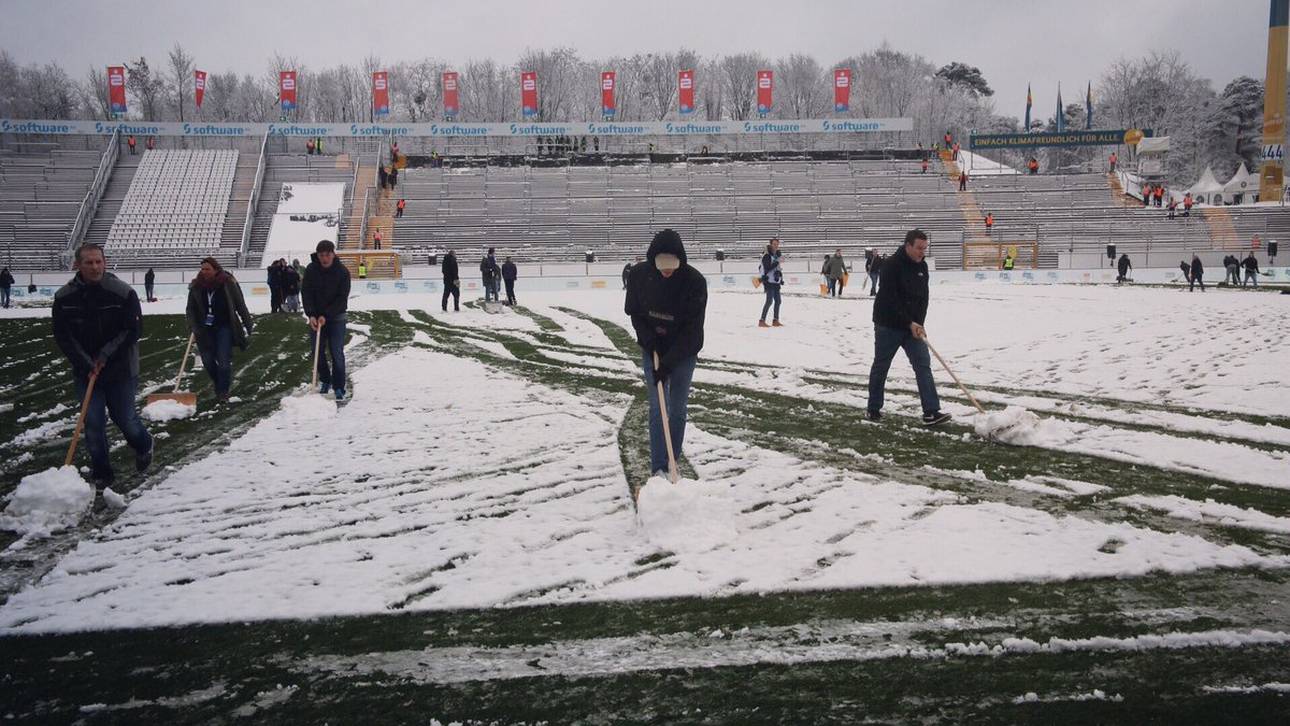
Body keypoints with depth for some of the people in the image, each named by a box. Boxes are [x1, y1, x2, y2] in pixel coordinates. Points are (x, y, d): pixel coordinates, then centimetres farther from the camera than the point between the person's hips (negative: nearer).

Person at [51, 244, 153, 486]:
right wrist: (86, 364, -12)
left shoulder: (123, 293, -13)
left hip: (120, 369, -2)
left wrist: (106, 355, -16)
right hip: (85, 372, 2)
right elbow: (62, 336, -4)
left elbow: (133, 330, -11)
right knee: (93, 422, 1)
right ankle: (101, 472, 13)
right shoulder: (64, 297, -6)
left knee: (125, 418, 6)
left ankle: (144, 446, 37)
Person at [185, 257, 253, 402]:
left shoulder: (228, 284, -11)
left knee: (224, 360, -8)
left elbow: (240, 306, -6)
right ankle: (219, 385, 31)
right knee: (207, 360, 7)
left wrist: (248, 325, -6)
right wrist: (193, 328, -10)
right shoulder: (196, 286, -2)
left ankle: (223, 391, 6)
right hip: (204, 329, 3)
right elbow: (190, 310, 3)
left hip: (224, 327, -3)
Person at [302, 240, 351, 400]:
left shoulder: (342, 272, -14)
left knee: (336, 352, -7)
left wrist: (326, 315, -21)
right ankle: (325, 381, 25)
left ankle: (339, 388, 1)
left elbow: (342, 298, -14)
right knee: (317, 351, 7)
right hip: (316, 316, 3)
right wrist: (311, 315, -20)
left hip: (336, 316, -3)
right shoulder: (311, 270, -6)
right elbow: (306, 293, -7)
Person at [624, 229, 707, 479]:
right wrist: (647, 336, -14)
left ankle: (672, 465, 17)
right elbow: (632, 311, 2)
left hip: (683, 354, -1)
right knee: (656, 409, -1)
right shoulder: (639, 275, -15)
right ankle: (658, 469, 2)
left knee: (677, 411, 4)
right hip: (652, 350, 2)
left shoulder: (695, 280, -22)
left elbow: (692, 329, -20)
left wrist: (668, 362, -22)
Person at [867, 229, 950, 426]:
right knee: (880, 367, 7)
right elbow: (891, 300, -21)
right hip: (888, 326, -6)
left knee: (923, 365, -6)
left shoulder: (922, 266, 5)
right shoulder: (892, 265, -17)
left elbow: (924, 297, 9)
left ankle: (931, 412, -10)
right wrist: (910, 323, -20)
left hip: (913, 326, 6)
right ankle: (873, 409, 22)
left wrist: (918, 323, -3)